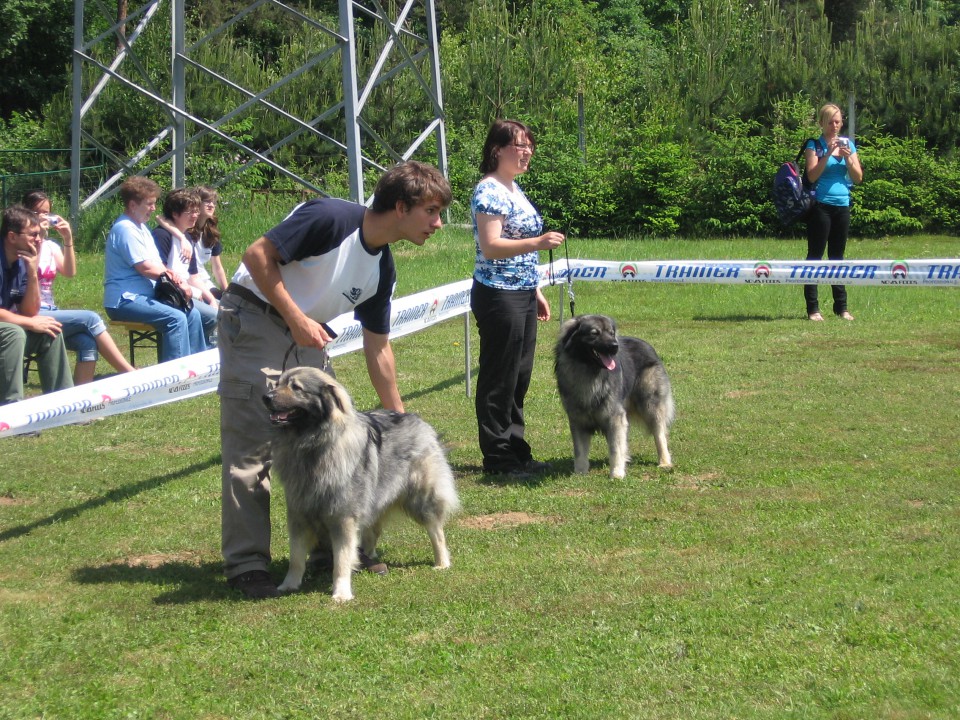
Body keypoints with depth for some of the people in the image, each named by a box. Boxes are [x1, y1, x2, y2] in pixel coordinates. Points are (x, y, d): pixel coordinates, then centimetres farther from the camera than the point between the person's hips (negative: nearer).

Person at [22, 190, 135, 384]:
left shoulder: (50, 246, 16)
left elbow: (69, 272, 0)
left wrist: (68, 239, -9)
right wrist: (37, 240, -19)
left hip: (50, 312, 6)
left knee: (88, 343, -23)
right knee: (90, 319, -23)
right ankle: (130, 373, -20)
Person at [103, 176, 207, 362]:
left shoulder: (141, 227, 19)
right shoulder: (125, 229, -14)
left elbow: (157, 265, 16)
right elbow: (146, 268, -19)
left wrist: (175, 277, -4)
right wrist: (174, 278, -6)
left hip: (144, 296, 11)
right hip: (125, 300, -11)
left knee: (192, 314, 5)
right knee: (176, 318, -26)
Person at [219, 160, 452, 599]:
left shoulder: (382, 270, 4)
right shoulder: (331, 219, -21)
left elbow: (378, 347, 12)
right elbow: (258, 255, -21)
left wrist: (399, 417, 12)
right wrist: (298, 319, -23)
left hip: (305, 336, 9)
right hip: (254, 320, -9)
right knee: (251, 446, -11)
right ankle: (246, 564, -9)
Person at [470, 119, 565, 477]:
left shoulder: (514, 189, 16)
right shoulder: (489, 191, -13)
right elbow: (491, 247, -23)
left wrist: (536, 292, 22)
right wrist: (537, 242, -32)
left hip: (522, 296, 10)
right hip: (498, 296, -9)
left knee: (519, 377, 13)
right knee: (499, 379, -2)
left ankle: (516, 450, 21)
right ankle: (497, 457, 4)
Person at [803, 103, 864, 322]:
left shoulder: (848, 144, 11)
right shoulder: (814, 145, -1)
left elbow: (858, 178, 7)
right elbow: (812, 176, -13)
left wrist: (848, 157, -8)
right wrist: (828, 153, -19)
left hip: (842, 205, 4)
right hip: (821, 205, -4)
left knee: (837, 255, 11)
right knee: (815, 255, -3)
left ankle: (841, 306, 15)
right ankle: (813, 308, -1)